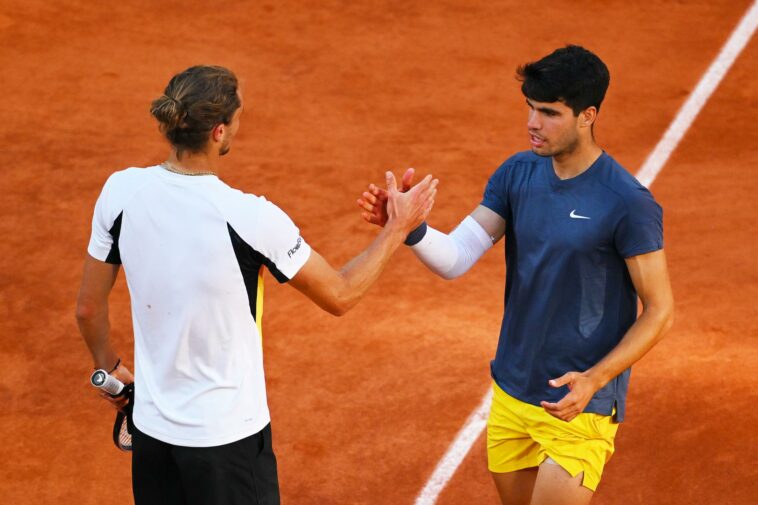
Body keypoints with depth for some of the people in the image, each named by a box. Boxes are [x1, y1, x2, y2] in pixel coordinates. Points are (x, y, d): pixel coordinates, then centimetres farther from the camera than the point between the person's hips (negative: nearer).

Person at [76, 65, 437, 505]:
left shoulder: (121, 191, -9)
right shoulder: (249, 217, -22)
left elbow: (89, 308, 3)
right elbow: (339, 295, -7)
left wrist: (108, 367, 23)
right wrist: (399, 228, 5)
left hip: (152, 426, 5)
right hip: (229, 434, -5)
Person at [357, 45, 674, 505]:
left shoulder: (628, 204, -17)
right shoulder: (518, 174, 1)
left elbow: (660, 311, -12)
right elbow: (455, 258, -4)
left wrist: (594, 379, -24)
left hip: (579, 406, -6)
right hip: (510, 394, 6)